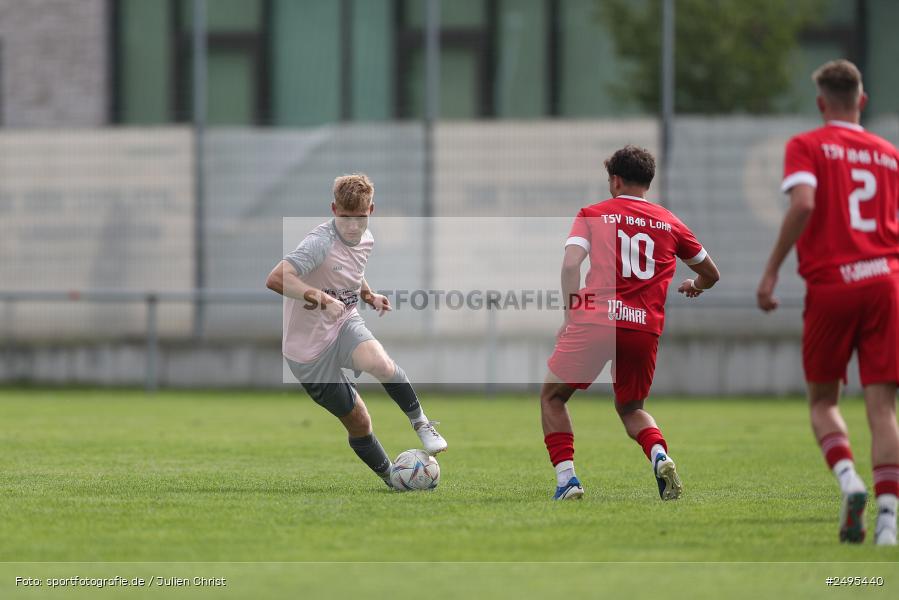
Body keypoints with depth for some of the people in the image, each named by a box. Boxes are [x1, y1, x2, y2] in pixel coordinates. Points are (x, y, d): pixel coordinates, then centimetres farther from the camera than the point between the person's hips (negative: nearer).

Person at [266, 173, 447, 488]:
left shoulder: (366, 240, 1)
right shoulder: (321, 243, -24)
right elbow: (276, 279, -38)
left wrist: (368, 295, 6)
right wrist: (322, 299, -46)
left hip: (345, 326, 4)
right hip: (308, 349, -4)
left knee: (379, 362, -32)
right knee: (359, 423, 1)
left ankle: (420, 422, -12)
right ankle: (392, 479, 23)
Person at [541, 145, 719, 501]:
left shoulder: (593, 215, 9)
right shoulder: (669, 223, 16)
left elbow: (570, 264, -8)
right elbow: (710, 274, 26)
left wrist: (571, 316, -2)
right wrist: (694, 285, 49)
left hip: (595, 322, -3)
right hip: (646, 327, 3)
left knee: (552, 397, 17)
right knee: (630, 408, 24)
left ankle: (566, 479, 1)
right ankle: (660, 456, -6)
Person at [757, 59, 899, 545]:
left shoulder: (807, 146, 3)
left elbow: (803, 204, -14)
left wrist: (771, 270, -11)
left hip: (830, 286, -2)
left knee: (822, 400, 14)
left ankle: (849, 481, -12)